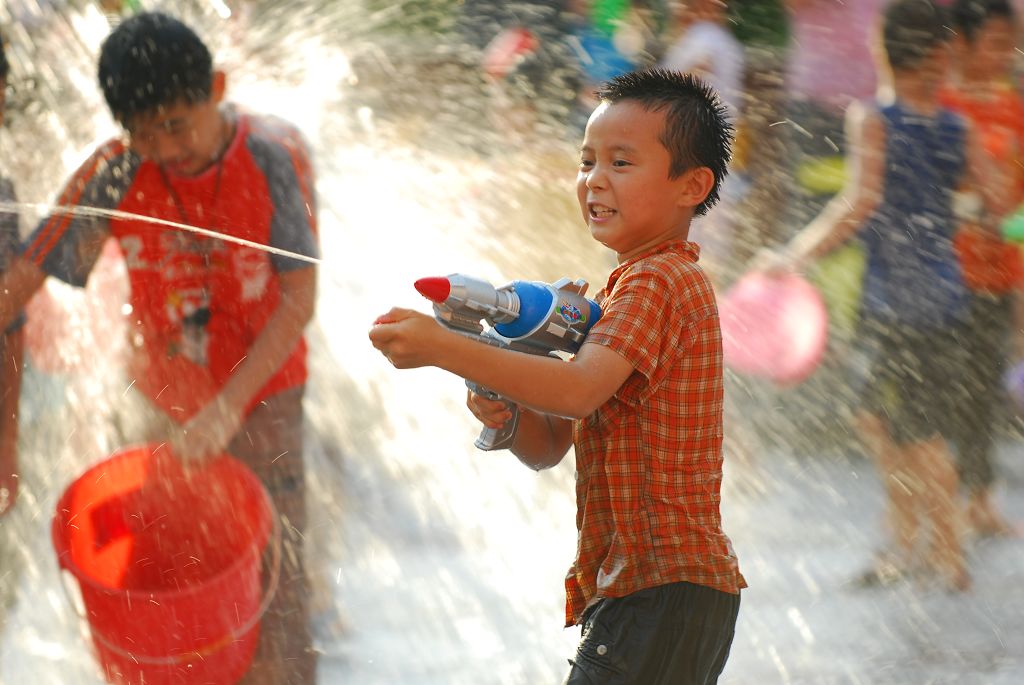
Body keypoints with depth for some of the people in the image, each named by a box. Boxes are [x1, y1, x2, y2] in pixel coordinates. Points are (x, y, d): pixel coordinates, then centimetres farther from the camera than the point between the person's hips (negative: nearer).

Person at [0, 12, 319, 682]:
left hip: (263, 389, -2)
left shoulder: (275, 154, -19)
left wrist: (229, 404, -24)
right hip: (173, 397, 2)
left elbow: (299, 298, -17)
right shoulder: (117, 173, -16)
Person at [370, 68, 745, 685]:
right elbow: (549, 445, 16)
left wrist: (442, 347, -32)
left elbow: (579, 389, -28)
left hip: (661, 592, -11)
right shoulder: (618, 292, 21)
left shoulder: (659, 283, -11)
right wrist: (505, 412, -7)